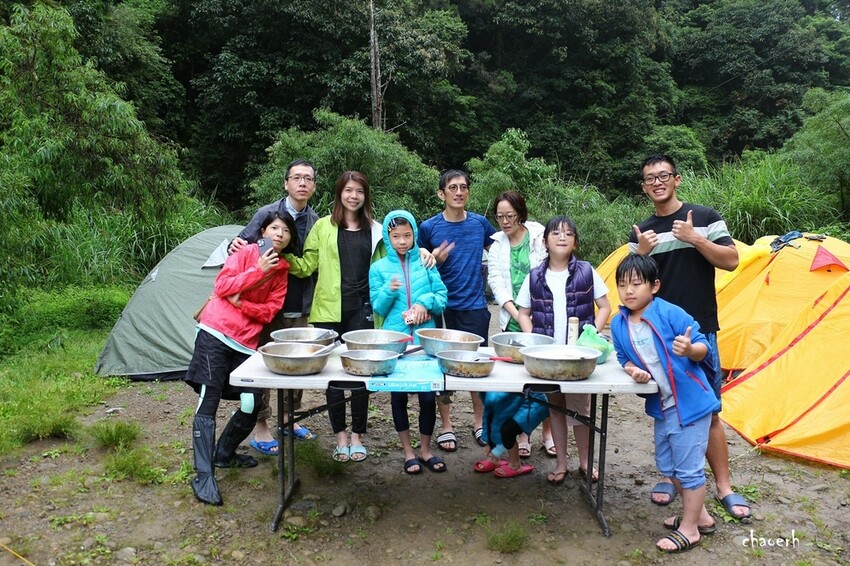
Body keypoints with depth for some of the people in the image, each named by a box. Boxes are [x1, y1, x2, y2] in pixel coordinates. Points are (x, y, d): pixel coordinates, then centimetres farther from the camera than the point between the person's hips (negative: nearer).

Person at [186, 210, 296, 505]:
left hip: (245, 343, 5)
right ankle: (204, 476, -5)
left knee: (252, 404, -1)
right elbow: (222, 286, -11)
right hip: (215, 333, -5)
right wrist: (259, 270, -16)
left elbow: (270, 311, 4)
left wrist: (241, 304, -11)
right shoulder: (245, 252, -1)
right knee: (208, 403, -9)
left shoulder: (282, 270, 11)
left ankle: (223, 454, 24)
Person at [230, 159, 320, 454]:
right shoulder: (267, 213, -8)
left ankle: (289, 418, 32)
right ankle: (260, 428, 17)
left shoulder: (316, 221, 3)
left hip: (300, 308, 4)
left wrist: (314, 300, 1)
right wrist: (236, 247, -25)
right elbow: (243, 245, -4)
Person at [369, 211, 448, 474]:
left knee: (428, 394, 3)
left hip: (425, 338, 0)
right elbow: (377, 308, 2)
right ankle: (408, 451, 25)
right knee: (398, 395, 8)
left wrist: (426, 302, -16)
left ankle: (425, 449, 23)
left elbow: (442, 297, 3)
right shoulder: (378, 268, 3)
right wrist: (389, 291, -16)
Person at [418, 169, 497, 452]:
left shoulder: (480, 223, 2)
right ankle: (446, 425, 20)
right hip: (443, 307, -1)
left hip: (475, 306, 2)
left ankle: (479, 421, 27)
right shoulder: (429, 228, -4)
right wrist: (434, 260, -16)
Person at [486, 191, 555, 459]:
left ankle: (548, 433, 20)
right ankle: (522, 435, 18)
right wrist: (516, 314, -10)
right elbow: (496, 281, 2)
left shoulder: (539, 236, -2)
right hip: (513, 321, 3)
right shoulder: (497, 245, 9)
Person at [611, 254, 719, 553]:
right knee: (667, 464, 20)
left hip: (690, 402, -7)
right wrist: (632, 370, -12)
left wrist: (690, 350, -37)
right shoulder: (618, 324, -3)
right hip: (662, 405, 7)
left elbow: (703, 346, -15)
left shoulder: (671, 314, -20)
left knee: (688, 467, 2)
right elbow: (624, 357, 9)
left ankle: (689, 529, 20)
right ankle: (699, 515, 40)